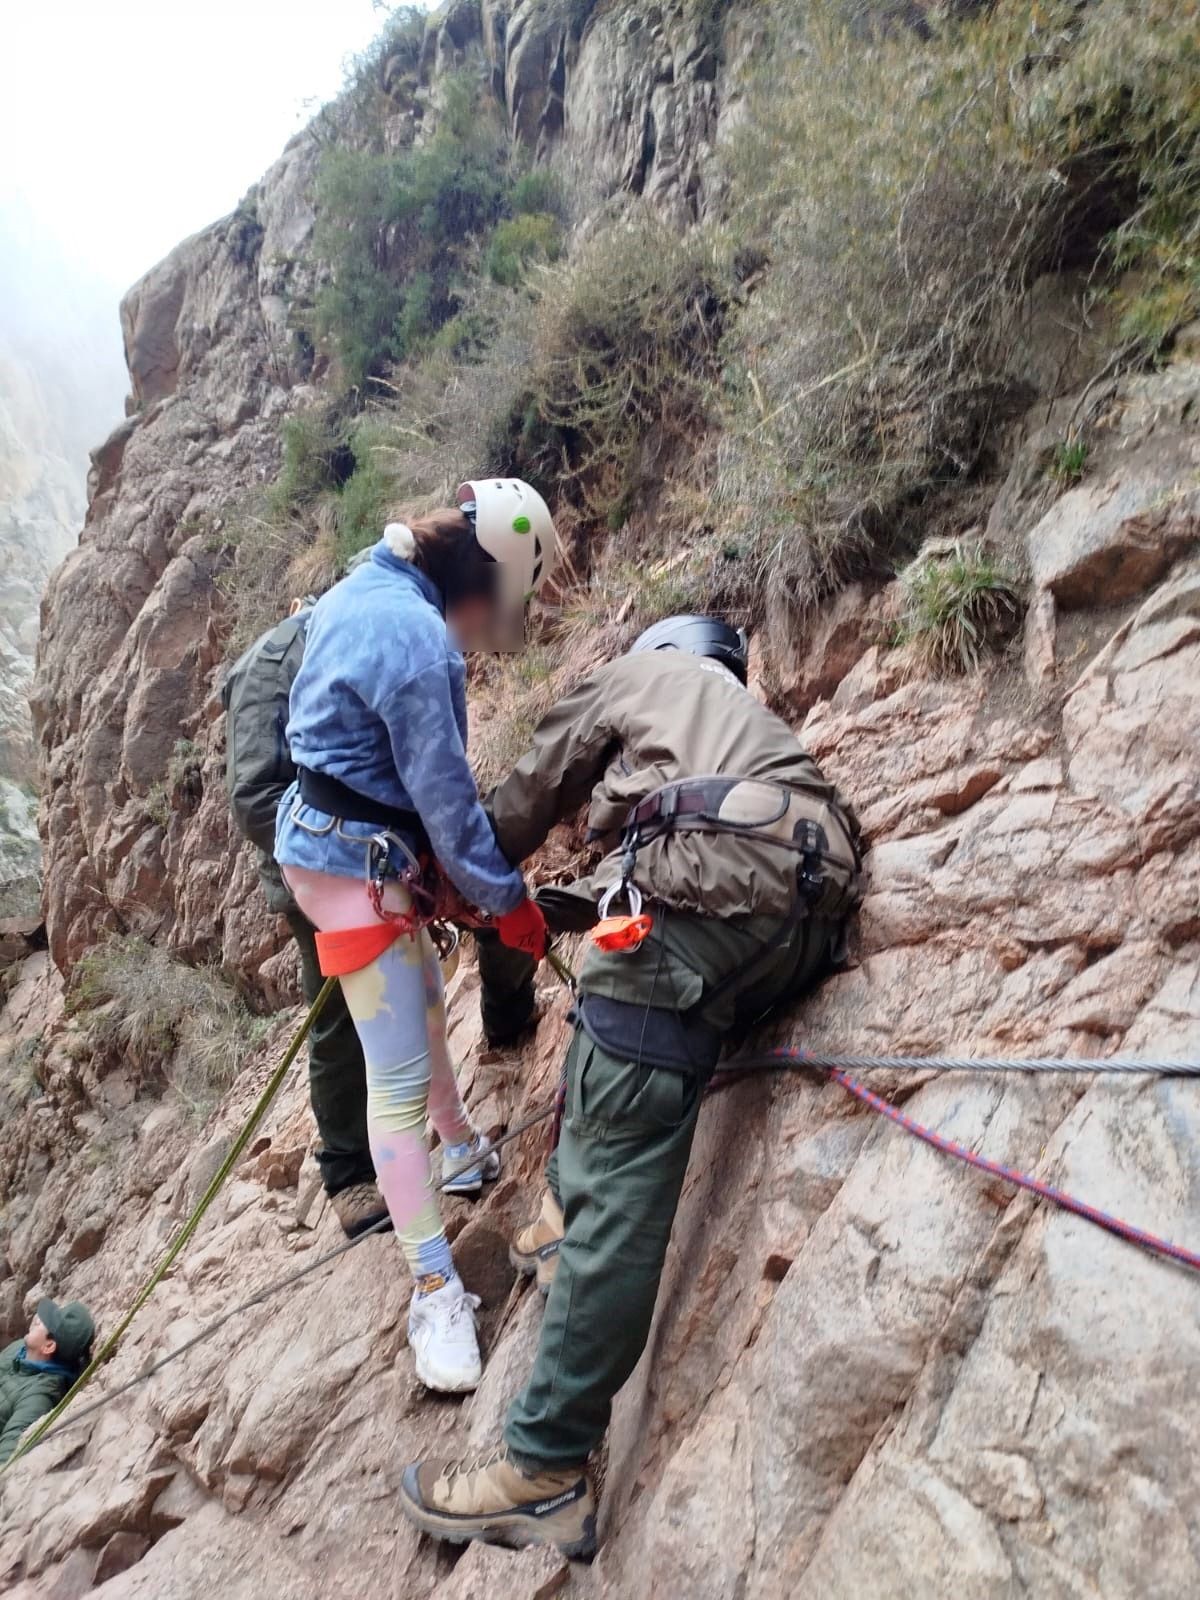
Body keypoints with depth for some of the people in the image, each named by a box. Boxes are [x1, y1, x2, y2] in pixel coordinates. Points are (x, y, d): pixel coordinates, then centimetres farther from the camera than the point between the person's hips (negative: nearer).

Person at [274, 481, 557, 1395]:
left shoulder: (366, 589, 4)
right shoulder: (418, 638, -25)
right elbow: (446, 796, -21)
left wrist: (442, 869, 17)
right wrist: (509, 901, -9)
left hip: (329, 833, 10)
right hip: (357, 864, -10)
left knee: (427, 996, 27)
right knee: (399, 1081, -4)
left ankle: (462, 1146, 50)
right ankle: (436, 1290, 8)